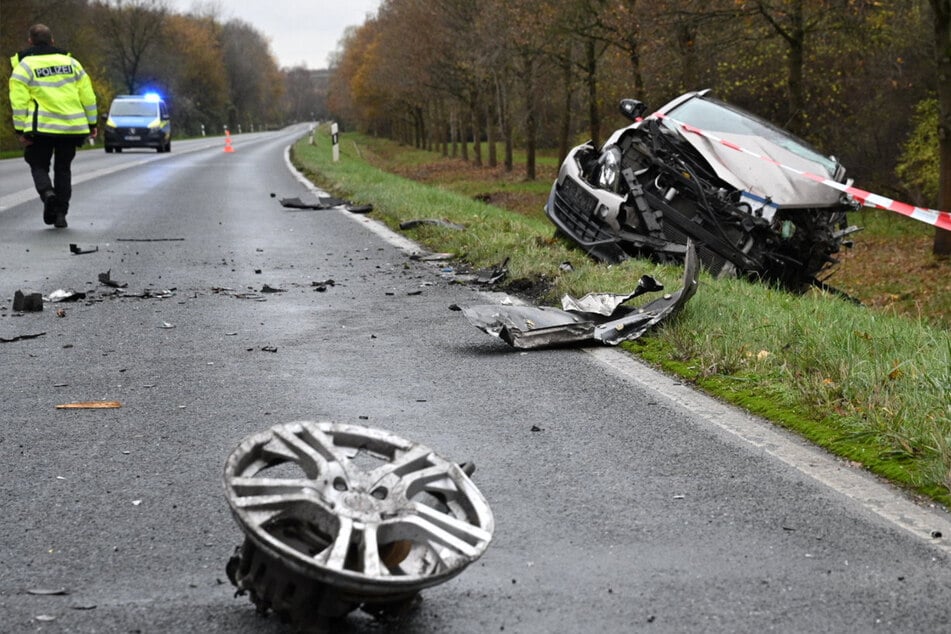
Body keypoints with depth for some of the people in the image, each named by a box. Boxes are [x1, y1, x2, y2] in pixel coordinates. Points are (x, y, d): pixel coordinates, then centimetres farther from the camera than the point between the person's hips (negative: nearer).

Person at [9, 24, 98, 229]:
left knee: (39, 165, 12)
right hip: (71, 127, 3)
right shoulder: (70, 62, 11)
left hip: (42, 128, -3)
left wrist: (21, 130, -4)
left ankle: (47, 193, -18)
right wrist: (91, 123, 14)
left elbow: (19, 101, -7)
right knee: (63, 169, 15)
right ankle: (60, 214, 9)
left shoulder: (24, 66, 0)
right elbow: (87, 95, 9)